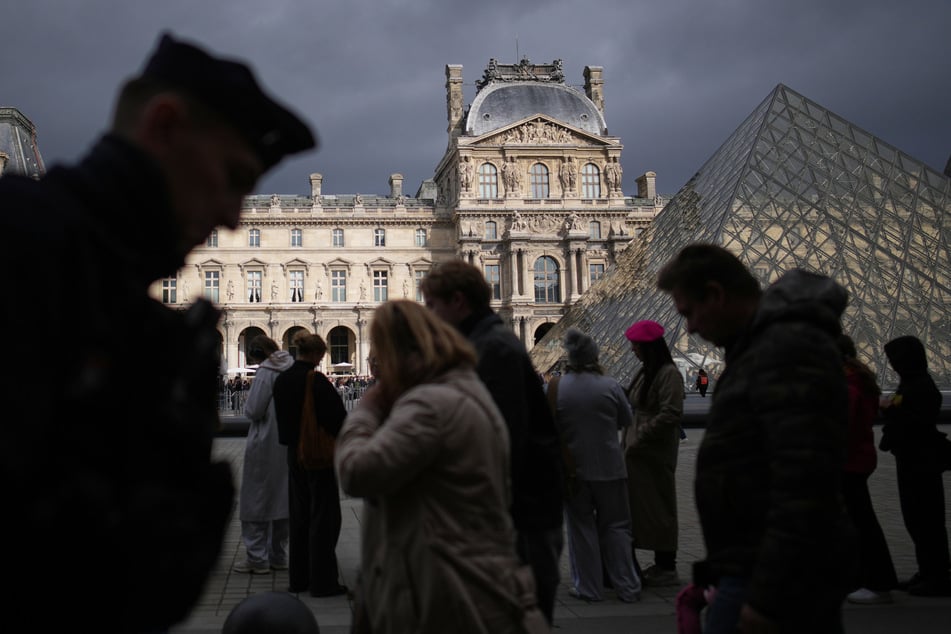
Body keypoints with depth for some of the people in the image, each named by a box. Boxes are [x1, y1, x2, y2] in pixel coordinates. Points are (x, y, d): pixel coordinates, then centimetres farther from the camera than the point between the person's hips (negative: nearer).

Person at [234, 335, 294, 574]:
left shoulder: (265, 373, -16)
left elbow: (254, 411, -18)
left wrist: (246, 401, 2)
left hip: (264, 445, -7)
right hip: (288, 445, 7)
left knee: (256, 500, 3)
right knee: (282, 498, 15)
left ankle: (257, 558, 6)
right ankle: (278, 556, 22)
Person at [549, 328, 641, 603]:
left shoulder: (556, 386, -7)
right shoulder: (610, 385, -9)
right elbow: (627, 420, 3)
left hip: (573, 468, 0)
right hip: (609, 467, 0)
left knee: (581, 526, 10)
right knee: (615, 525, 11)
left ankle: (588, 587, 13)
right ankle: (627, 587, 13)